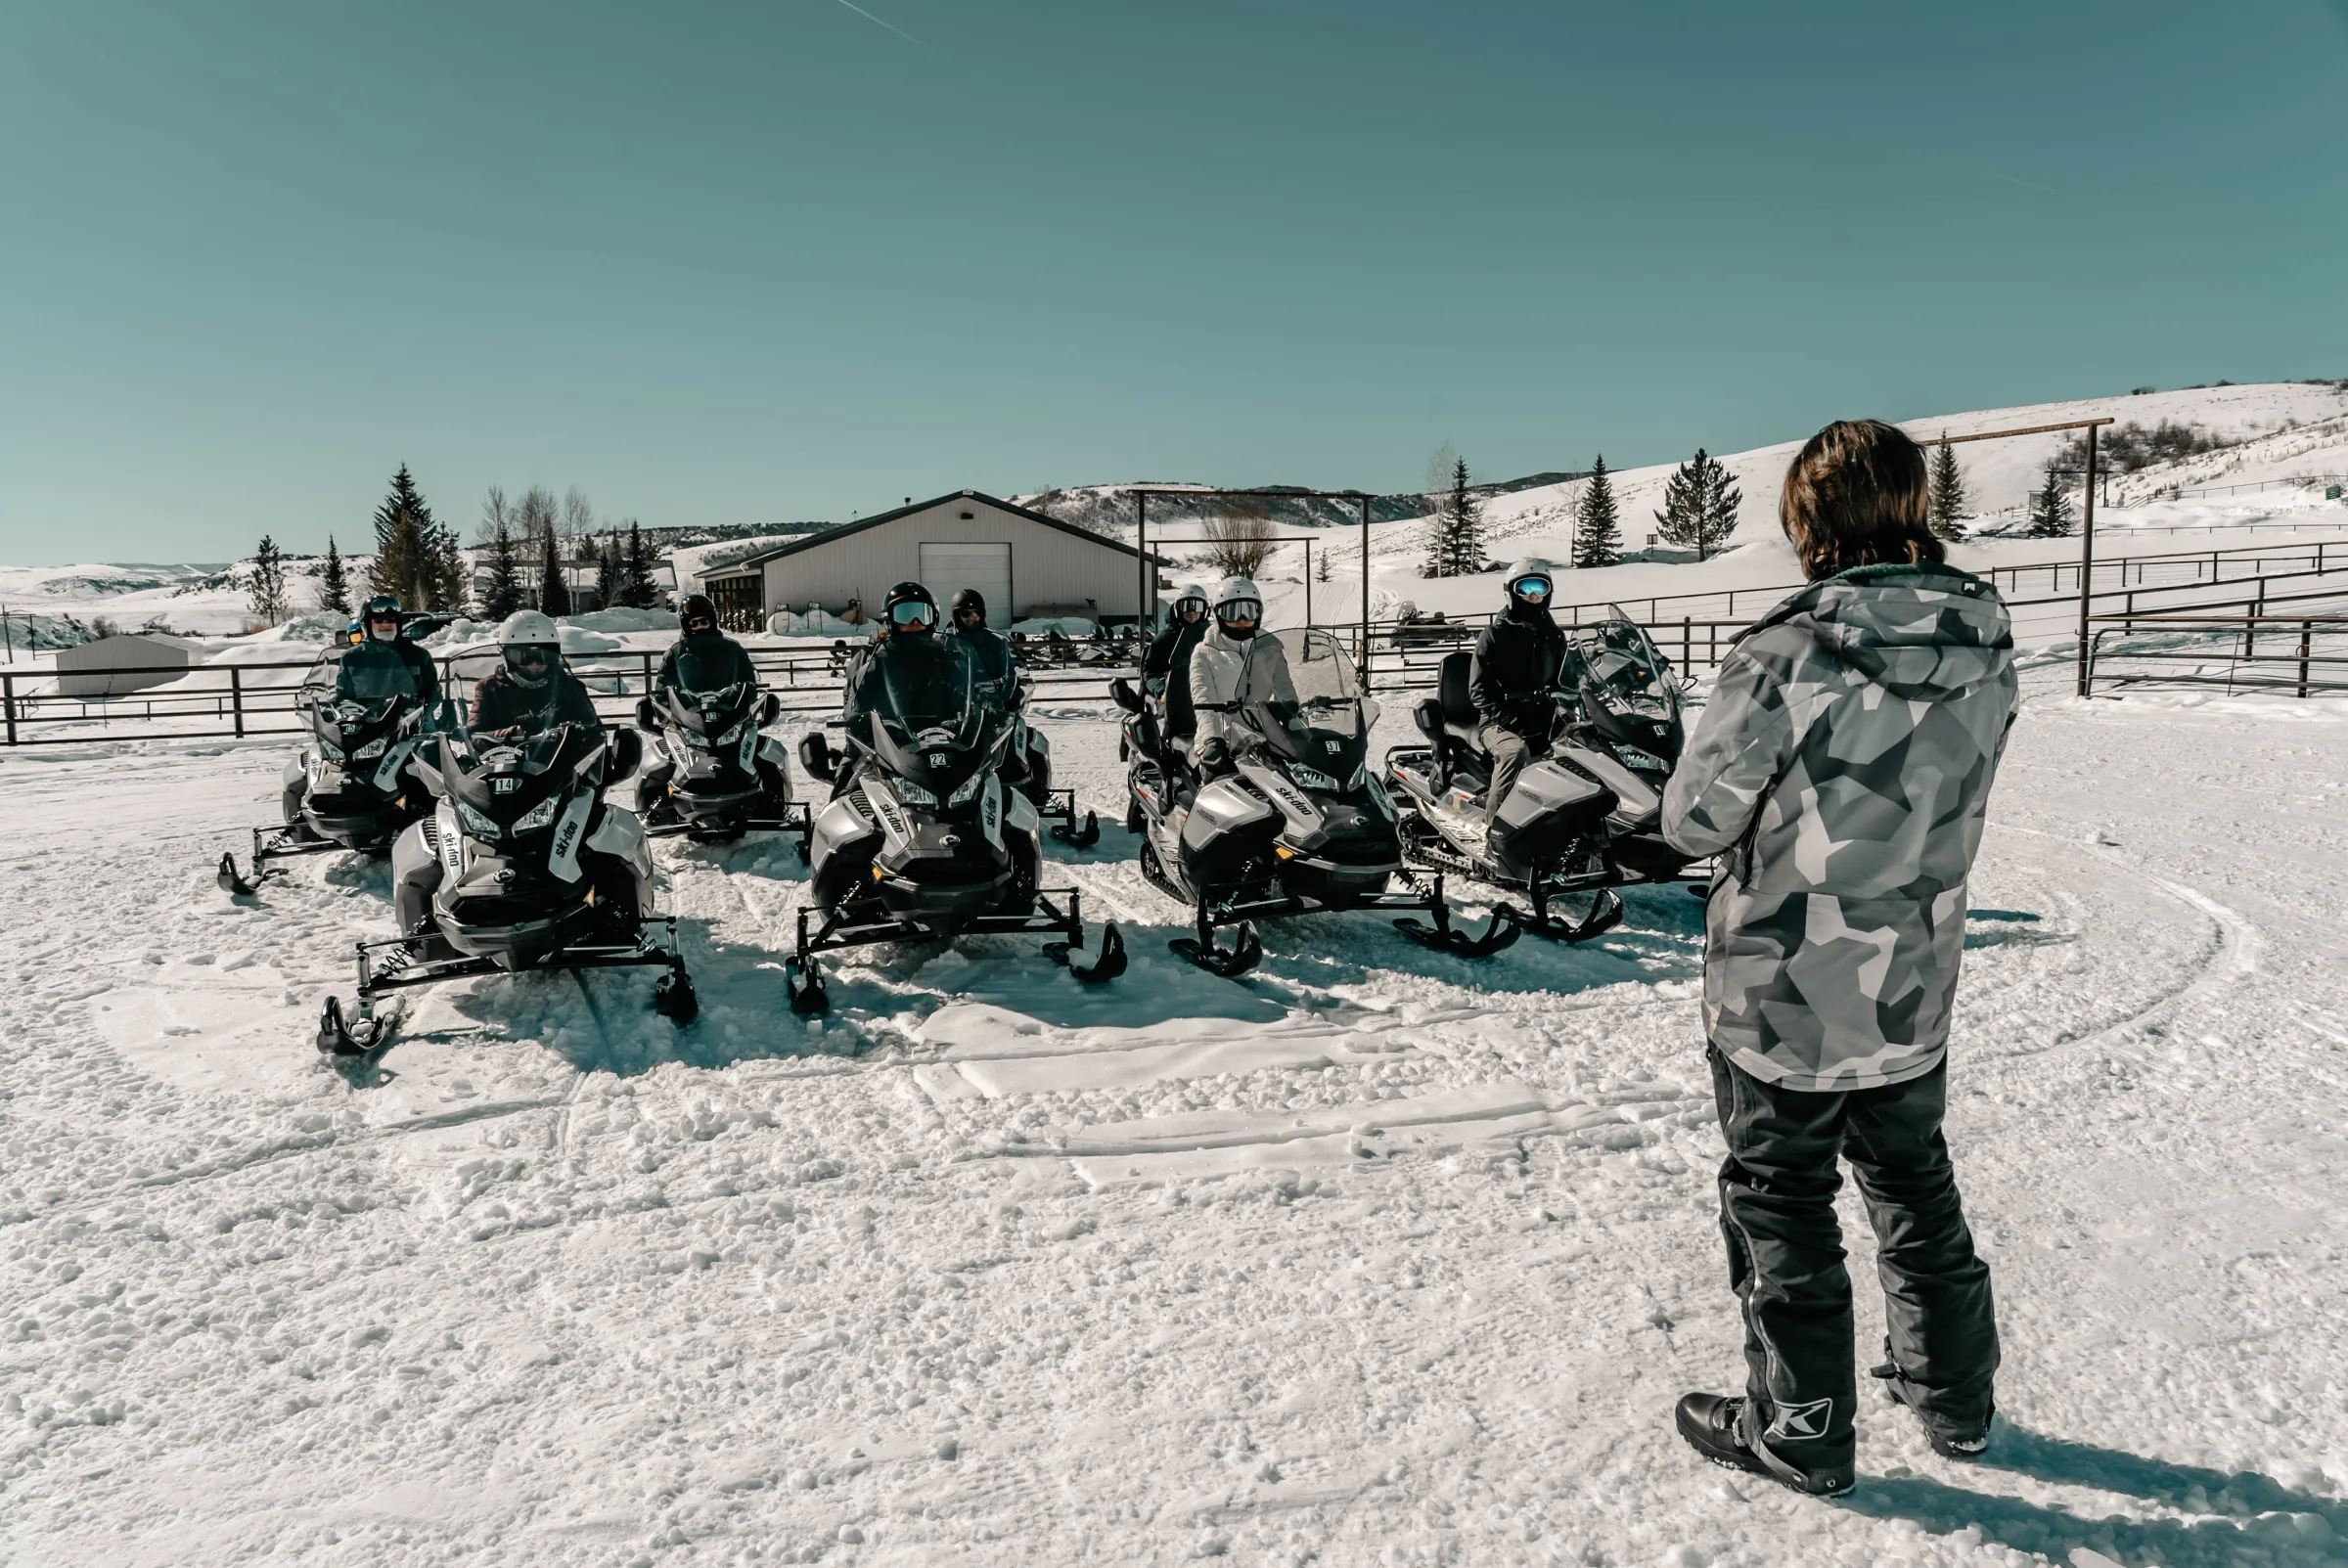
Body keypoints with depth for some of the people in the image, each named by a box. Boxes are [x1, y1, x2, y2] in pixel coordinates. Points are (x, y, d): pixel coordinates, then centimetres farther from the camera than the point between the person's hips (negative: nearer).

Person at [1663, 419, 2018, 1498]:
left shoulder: (1786, 660, -25)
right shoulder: (1985, 651, -5)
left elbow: (1693, 819, -15)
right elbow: (1955, 799, 8)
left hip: (1782, 1000, -6)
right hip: (1914, 997, 6)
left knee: (1781, 1209, 13)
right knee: (1916, 1189, 25)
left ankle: (1799, 1431, 29)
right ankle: (1954, 1397, 43)